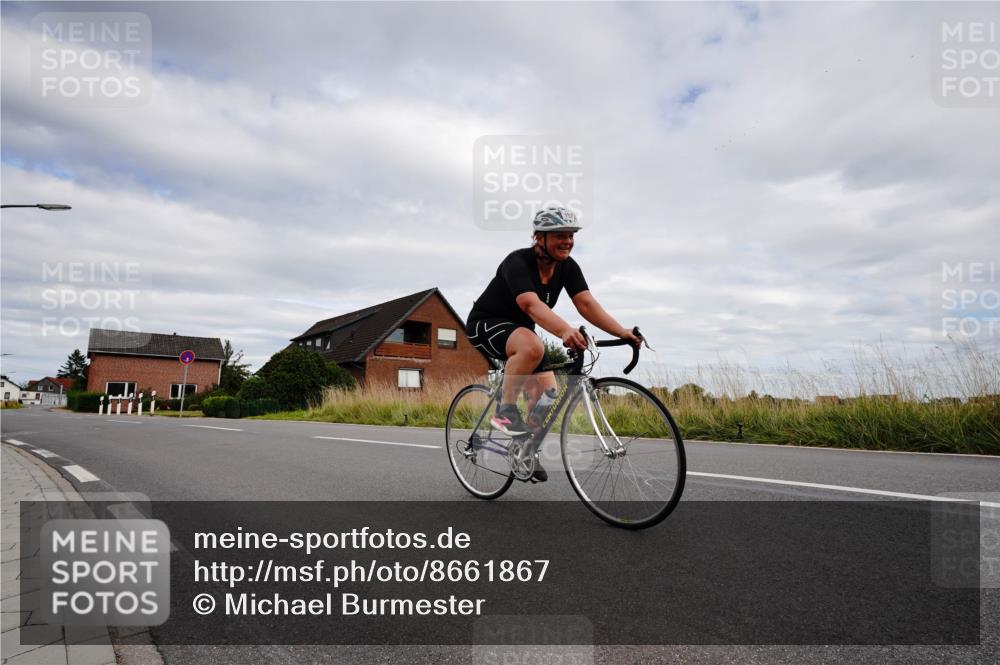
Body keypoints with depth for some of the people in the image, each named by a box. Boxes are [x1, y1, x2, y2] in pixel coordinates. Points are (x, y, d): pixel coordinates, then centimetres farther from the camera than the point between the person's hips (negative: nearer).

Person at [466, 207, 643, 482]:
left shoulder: (568, 267, -8)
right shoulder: (517, 262, -28)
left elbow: (587, 304, -20)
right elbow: (532, 305, -44)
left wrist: (623, 332, -35)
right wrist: (565, 331, -62)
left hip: (520, 329, 7)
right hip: (486, 324, -7)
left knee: (547, 393, -6)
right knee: (533, 346, -38)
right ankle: (505, 410, -20)